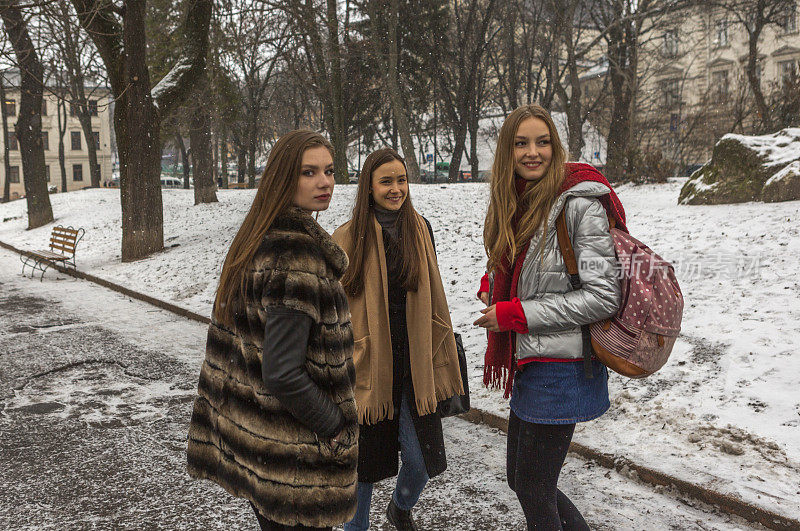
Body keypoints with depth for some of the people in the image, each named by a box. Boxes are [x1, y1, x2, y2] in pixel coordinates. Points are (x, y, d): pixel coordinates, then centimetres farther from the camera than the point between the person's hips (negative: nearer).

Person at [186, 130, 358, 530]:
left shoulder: (255, 241, 6)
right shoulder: (297, 256, -24)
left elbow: (226, 346, 12)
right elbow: (282, 374, -27)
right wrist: (338, 431, -15)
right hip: (294, 461, -9)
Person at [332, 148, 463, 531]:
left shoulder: (420, 229, 4)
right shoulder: (348, 238, -6)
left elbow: (433, 299, 11)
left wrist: (439, 361, 11)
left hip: (413, 366, 3)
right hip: (366, 367, -2)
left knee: (420, 459, 3)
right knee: (364, 459, 9)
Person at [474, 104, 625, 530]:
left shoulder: (579, 203, -16)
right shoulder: (513, 204, 8)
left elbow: (604, 296, -19)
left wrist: (515, 314, -18)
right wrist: (491, 285, 0)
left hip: (560, 367, -8)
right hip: (526, 363, 8)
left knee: (534, 492, 5)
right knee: (519, 478, 19)